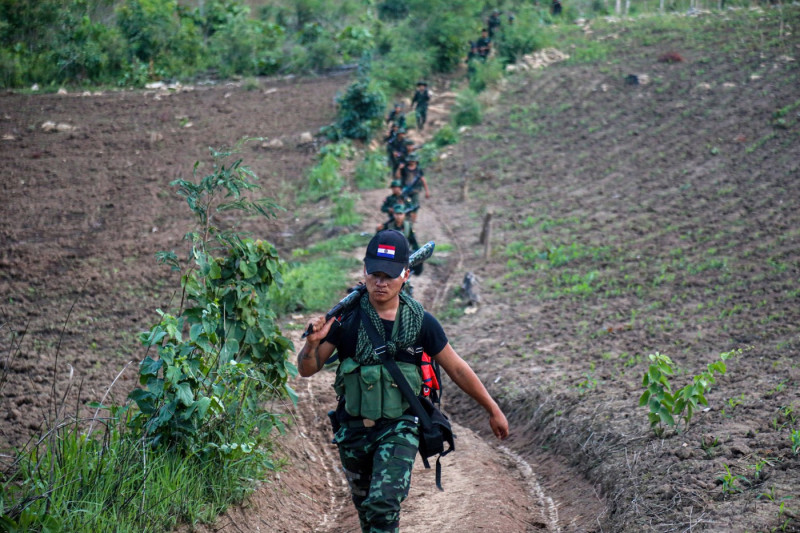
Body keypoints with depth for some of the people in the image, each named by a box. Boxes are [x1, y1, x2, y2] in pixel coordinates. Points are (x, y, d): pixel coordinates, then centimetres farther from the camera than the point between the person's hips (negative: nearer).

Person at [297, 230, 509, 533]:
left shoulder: (421, 323, -6)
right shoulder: (346, 318, -7)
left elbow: (457, 369, 5)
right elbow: (308, 370, -5)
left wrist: (493, 410, 11)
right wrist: (312, 343, -27)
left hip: (399, 430, -2)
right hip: (353, 429, 2)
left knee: (384, 504, -20)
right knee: (365, 506, 19)